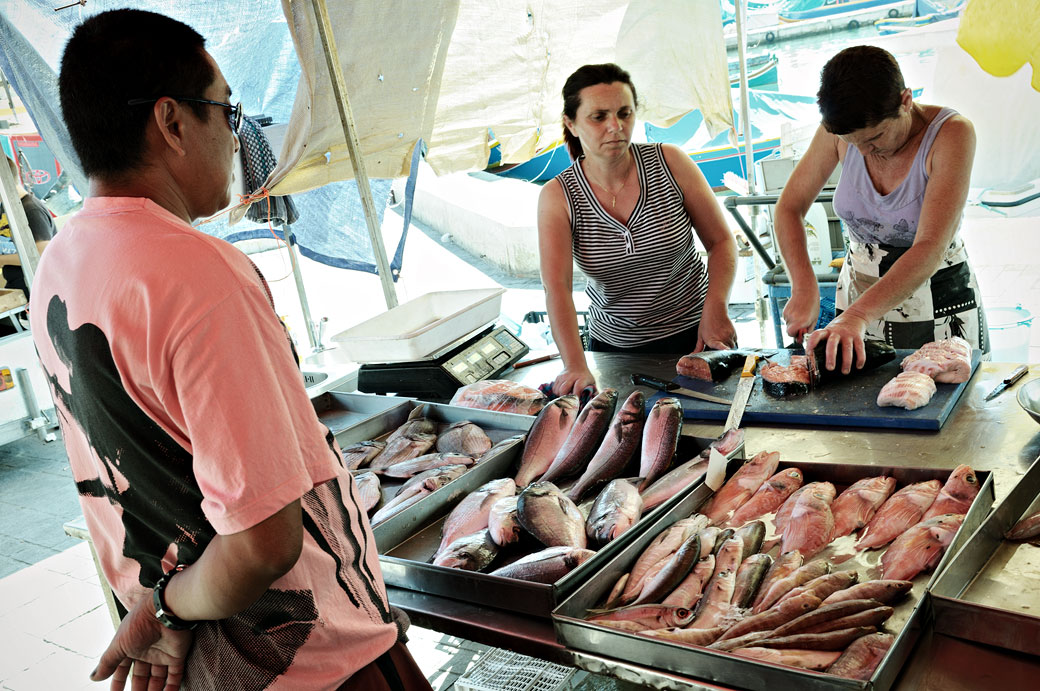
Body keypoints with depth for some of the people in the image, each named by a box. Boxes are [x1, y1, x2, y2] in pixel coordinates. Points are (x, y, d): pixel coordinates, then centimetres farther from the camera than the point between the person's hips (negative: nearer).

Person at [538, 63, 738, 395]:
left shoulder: (671, 163, -12)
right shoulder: (558, 197, -14)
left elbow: (721, 241, -5)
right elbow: (557, 287, -24)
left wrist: (715, 307, -22)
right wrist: (576, 366, -38)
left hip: (695, 334, 1)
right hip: (614, 348, 0)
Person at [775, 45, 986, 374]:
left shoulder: (951, 133, -23)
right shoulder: (839, 128, -13)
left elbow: (930, 250, -31)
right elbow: (789, 208, -6)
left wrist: (858, 315, -45)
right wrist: (804, 289, -22)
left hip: (939, 308, -3)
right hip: (858, 295, 3)